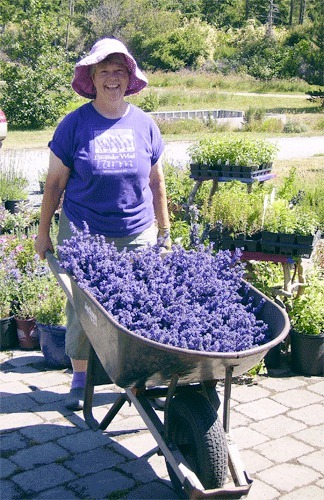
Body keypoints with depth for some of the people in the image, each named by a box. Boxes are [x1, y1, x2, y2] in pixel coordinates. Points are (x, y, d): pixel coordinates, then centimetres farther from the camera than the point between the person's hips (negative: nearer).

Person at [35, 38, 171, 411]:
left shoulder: (144, 124, 4)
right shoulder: (74, 124, -3)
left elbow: (156, 181, 12)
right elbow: (54, 183, 2)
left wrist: (164, 229, 14)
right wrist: (43, 232, 4)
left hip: (138, 235, 2)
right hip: (84, 235, -2)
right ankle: (80, 378, 24)